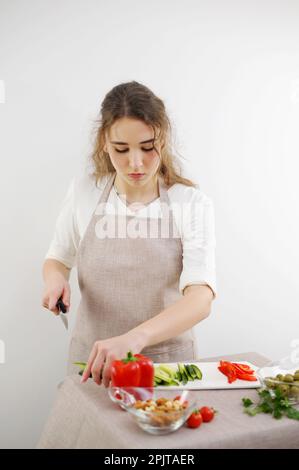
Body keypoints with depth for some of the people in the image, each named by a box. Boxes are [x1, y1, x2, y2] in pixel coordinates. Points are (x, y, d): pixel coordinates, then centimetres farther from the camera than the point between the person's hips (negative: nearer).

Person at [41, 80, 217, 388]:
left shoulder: (193, 204, -11)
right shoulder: (83, 191, -5)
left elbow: (200, 300, -22)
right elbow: (58, 258, 11)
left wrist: (135, 337, -38)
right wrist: (54, 278, -12)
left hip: (168, 358, -1)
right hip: (92, 359, 2)